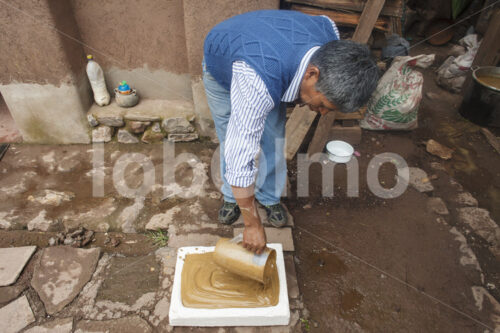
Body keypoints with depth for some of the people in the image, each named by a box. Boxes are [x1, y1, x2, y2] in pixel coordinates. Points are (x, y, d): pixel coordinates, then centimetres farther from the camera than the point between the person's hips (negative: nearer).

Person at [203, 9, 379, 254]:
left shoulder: (331, 35, -30)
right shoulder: (261, 83, -51)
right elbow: (240, 156, -45)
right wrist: (253, 224, -34)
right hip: (221, 65, -4)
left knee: (274, 140, 1)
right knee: (231, 142, 3)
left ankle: (269, 197, 24)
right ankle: (231, 197, 29)